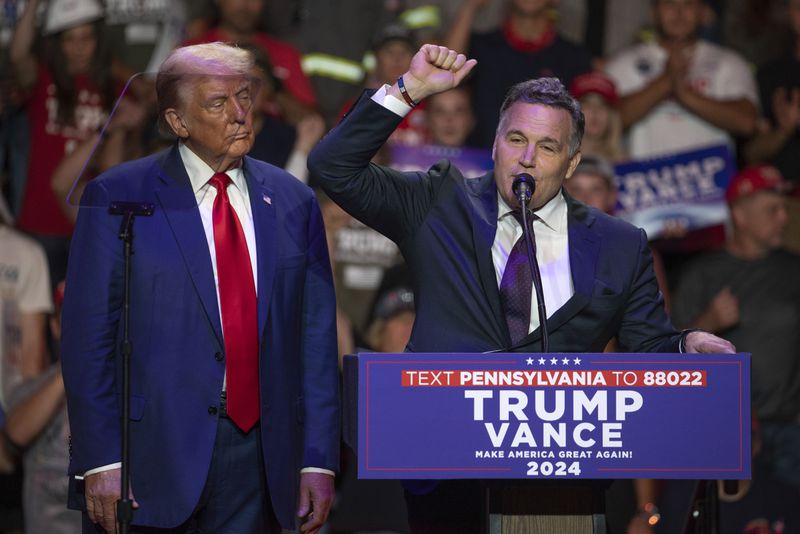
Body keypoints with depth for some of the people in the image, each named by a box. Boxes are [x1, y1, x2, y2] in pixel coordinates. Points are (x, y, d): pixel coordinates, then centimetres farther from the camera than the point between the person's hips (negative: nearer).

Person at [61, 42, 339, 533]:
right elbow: (88, 337, -4)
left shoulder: (293, 202, 10)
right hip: (154, 454, -3)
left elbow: (316, 338, 9)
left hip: (258, 453, 3)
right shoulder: (116, 197, -1)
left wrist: (319, 459, 2)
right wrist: (101, 460, -12)